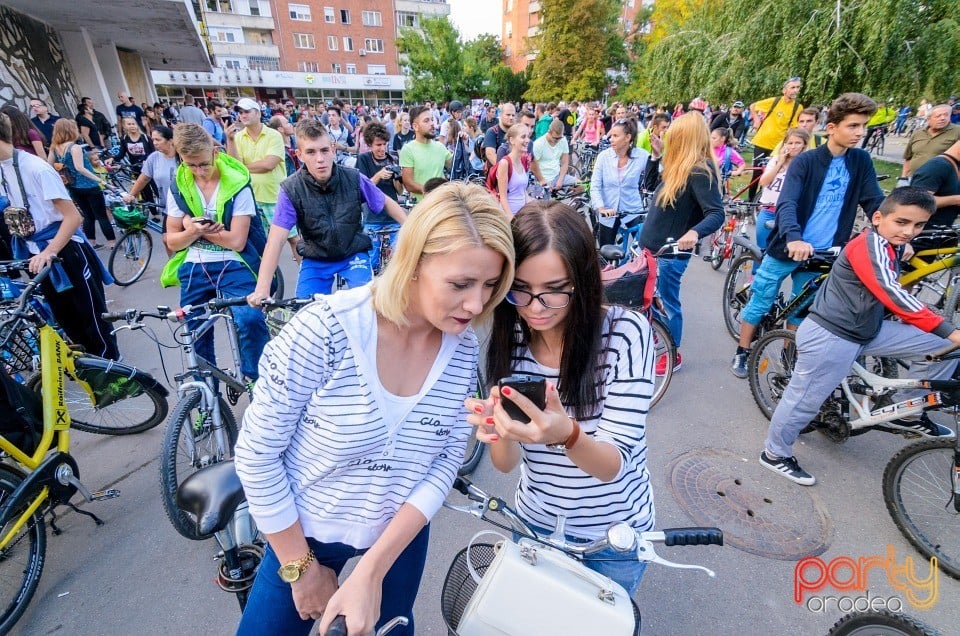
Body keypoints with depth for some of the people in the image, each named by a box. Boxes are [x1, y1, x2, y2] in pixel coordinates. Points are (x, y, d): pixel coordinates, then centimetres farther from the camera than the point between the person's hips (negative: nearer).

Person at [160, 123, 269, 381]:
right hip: (193, 269, 4)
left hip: (233, 266, -4)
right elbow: (173, 241, 6)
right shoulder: (178, 186, 5)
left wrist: (193, 226, -8)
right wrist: (193, 230, -15)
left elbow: (237, 241, -13)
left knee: (250, 320, -26)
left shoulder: (237, 184, -8)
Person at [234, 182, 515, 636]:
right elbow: (256, 453, -19)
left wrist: (370, 572, -17)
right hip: (304, 531, -2)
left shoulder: (465, 350, -17)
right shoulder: (325, 329, -29)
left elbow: (445, 462, -12)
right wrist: (302, 566, -9)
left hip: (401, 533, 3)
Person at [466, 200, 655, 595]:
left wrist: (567, 435, -47)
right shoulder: (509, 336, -15)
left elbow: (613, 464, -25)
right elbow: (505, 464, -13)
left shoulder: (626, 332, -24)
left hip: (614, 532, -2)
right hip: (537, 522, 3)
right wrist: (499, 429, -36)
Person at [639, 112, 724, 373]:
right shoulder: (681, 166, 10)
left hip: (671, 251, -10)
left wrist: (694, 232, -45)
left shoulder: (700, 171, -19)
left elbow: (717, 214, -28)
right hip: (653, 244, 10)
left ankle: (673, 354, 22)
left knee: (669, 303, 4)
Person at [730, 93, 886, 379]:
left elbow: (875, 202, 3)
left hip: (821, 254, 4)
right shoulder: (805, 161, -10)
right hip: (786, 248, -4)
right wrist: (794, 238, -40)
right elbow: (787, 203, -23)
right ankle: (741, 354, 20)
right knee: (760, 303, 5)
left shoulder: (861, 161, 5)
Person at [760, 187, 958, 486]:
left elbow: (890, 294, 25)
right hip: (830, 337, -9)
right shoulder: (870, 245, -19)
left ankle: (909, 414, 20)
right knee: (805, 400, 0)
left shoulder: (890, 247, 10)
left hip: (867, 330, 9)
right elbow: (892, 294, -30)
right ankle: (774, 454, 17)